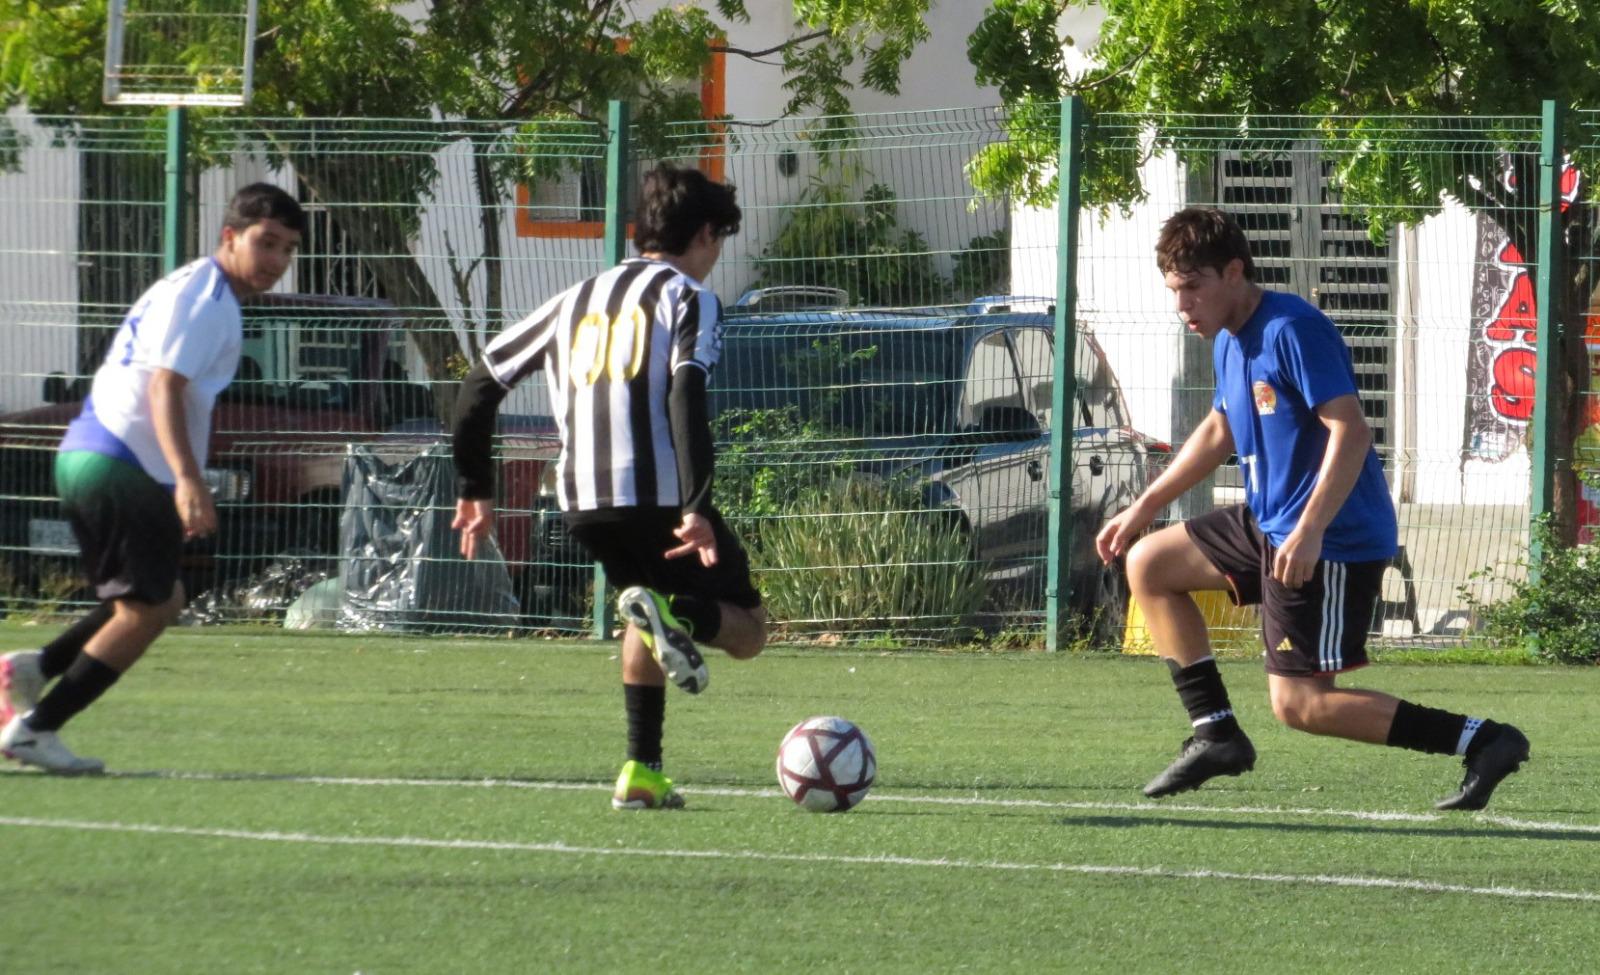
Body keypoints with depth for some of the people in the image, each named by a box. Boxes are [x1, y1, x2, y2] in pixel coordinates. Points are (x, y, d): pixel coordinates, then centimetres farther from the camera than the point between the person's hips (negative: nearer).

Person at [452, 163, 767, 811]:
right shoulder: (687, 297, 5)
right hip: (657, 495, -5)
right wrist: (697, 509, -19)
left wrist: (474, 490, 27)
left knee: (642, 608, 30)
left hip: (580, 502, 5)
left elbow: (478, 386, 20)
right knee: (745, 631, 6)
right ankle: (674, 615, -28)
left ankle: (641, 772, 18)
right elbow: (686, 397, -13)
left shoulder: (578, 299, 22)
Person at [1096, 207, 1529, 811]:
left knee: (1298, 703, -13)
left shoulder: (1292, 330, -19)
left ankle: (1482, 741, -13)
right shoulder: (1228, 341, 12)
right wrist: (1146, 507, 27)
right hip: (1267, 523, 10)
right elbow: (1219, 432, 29)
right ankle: (1215, 733, 15)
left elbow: (1350, 432, -26)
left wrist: (1309, 532, -34)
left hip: (1332, 543, -10)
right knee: (1147, 564, 17)